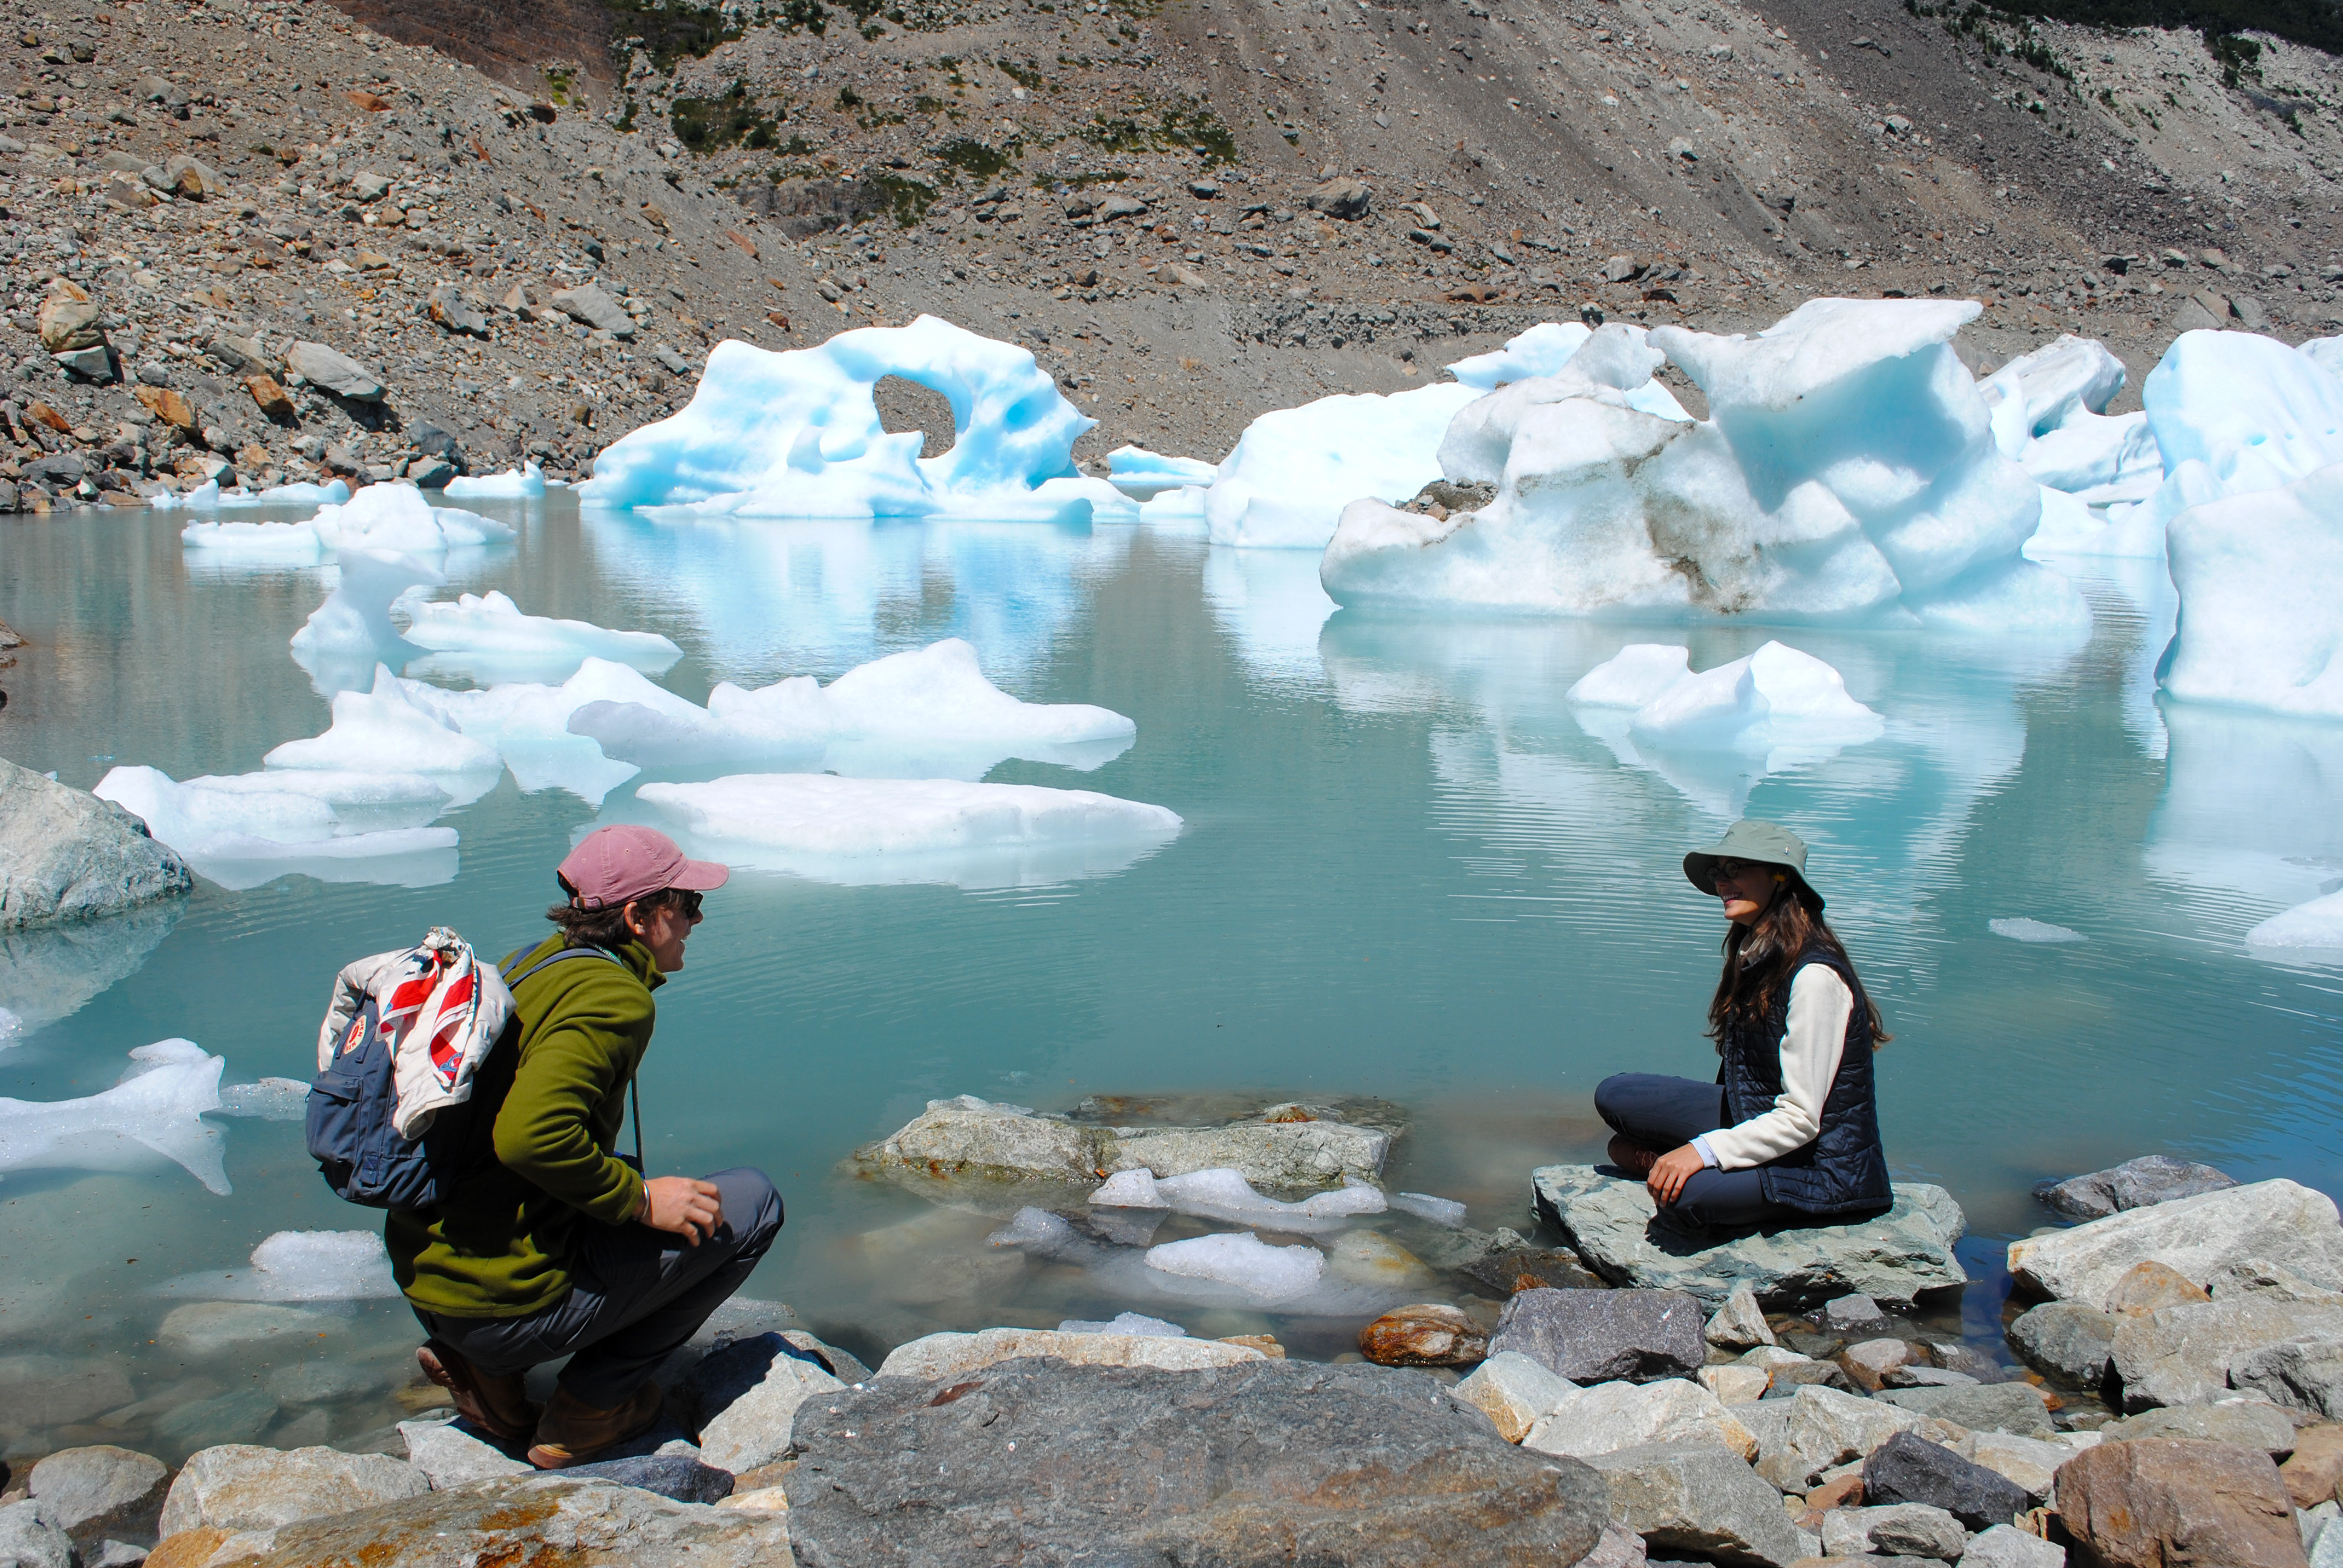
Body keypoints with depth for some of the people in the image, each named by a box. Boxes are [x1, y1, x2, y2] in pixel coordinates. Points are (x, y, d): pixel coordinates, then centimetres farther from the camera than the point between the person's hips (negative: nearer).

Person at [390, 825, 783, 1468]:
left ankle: (483, 1367, 16)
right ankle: (590, 1405, 2)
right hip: (508, 1305, -9)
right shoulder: (614, 996, -16)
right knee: (752, 1202, 0)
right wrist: (639, 1200, -16)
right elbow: (529, 1136, -30)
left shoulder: (534, 963, 11)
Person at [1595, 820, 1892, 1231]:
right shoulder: (1755, 952, 4)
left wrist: (1704, 1150, -25)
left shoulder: (1815, 976, -24)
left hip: (1821, 1164, -9)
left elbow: (1801, 1119, -25)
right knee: (1614, 1095, 1)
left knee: (1683, 1193, -33)